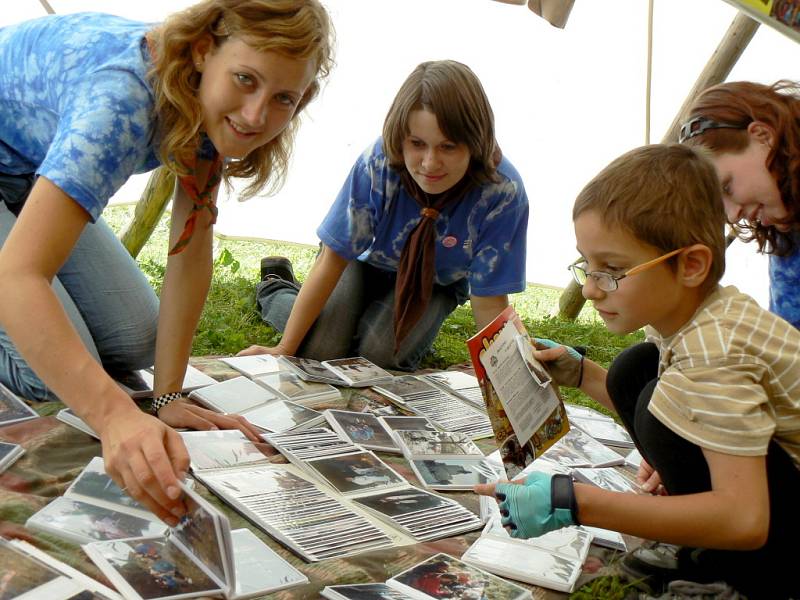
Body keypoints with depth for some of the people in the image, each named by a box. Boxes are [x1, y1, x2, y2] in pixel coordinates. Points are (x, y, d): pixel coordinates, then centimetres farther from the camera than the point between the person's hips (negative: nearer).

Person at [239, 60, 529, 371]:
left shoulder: (503, 193, -34)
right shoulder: (377, 163, -34)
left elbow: (489, 300, -24)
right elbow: (332, 261, -25)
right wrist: (285, 349, -23)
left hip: (436, 283, 0)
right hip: (368, 260, 0)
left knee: (378, 355, -24)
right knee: (319, 353, -17)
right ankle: (274, 288, 15)